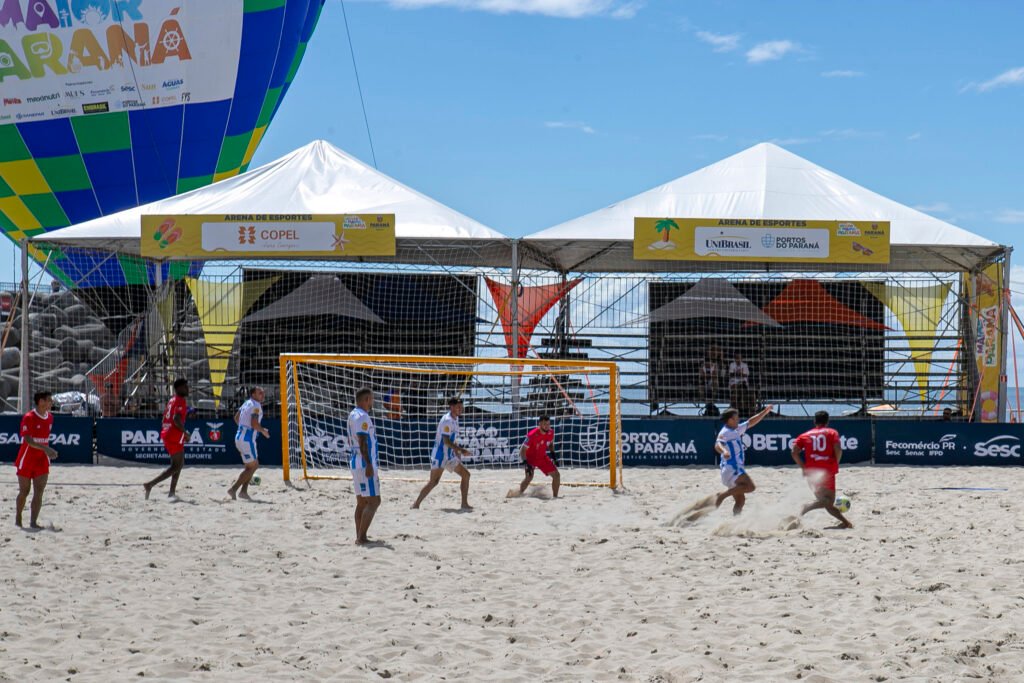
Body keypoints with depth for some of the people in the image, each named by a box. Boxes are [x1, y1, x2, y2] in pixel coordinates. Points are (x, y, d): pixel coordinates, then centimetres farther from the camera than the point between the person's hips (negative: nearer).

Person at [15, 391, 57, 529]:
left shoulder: (50, 417, 5)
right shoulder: (29, 417, -16)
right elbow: (28, 440, -24)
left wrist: (48, 451, 13)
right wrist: (45, 449, -36)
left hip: (42, 460, 5)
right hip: (26, 460, -5)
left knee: (39, 492, -7)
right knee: (24, 492, 7)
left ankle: (33, 522, -10)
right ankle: (18, 519, 26)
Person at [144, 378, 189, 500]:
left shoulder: (172, 400, 16)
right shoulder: (181, 401, -13)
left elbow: (165, 417, 21)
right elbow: (176, 419, -25)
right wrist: (185, 432, -16)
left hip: (166, 434, 10)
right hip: (175, 437, -10)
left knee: (179, 464, 18)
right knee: (176, 466, -7)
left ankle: (172, 492, 15)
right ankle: (150, 485, -17)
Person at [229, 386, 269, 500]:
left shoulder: (247, 403, 15)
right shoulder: (256, 405, -13)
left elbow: (236, 418, 25)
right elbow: (254, 423, -23)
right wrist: (263, 431, -7)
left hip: (239, 436, 9)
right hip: (247, 439, -9)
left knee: (255, 465, 17)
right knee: (251, 467, -2)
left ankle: (243, 491, 13)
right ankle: (233, 489, -6)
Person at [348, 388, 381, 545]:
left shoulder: (352, 415, 16)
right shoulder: (362, 417, -15)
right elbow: (362, 442, -22)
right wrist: (369, 464, -24)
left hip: (355, 463, 10)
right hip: (364, 464, -10)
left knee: (362, 502, 12)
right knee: (374, 501, -9)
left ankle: (360, 537, 11)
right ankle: (361, 537, -14)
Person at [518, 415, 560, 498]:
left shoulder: (551, 432, -11)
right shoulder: (532, 435, -29)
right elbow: (522, 450, -24)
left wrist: (552, 454, 1)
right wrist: (525, 463, -32)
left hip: (542, 457, 5)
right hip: (530, 457, -5)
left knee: (556, 475, -1)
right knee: (529, 476, -22)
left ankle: (555, 496, 13)